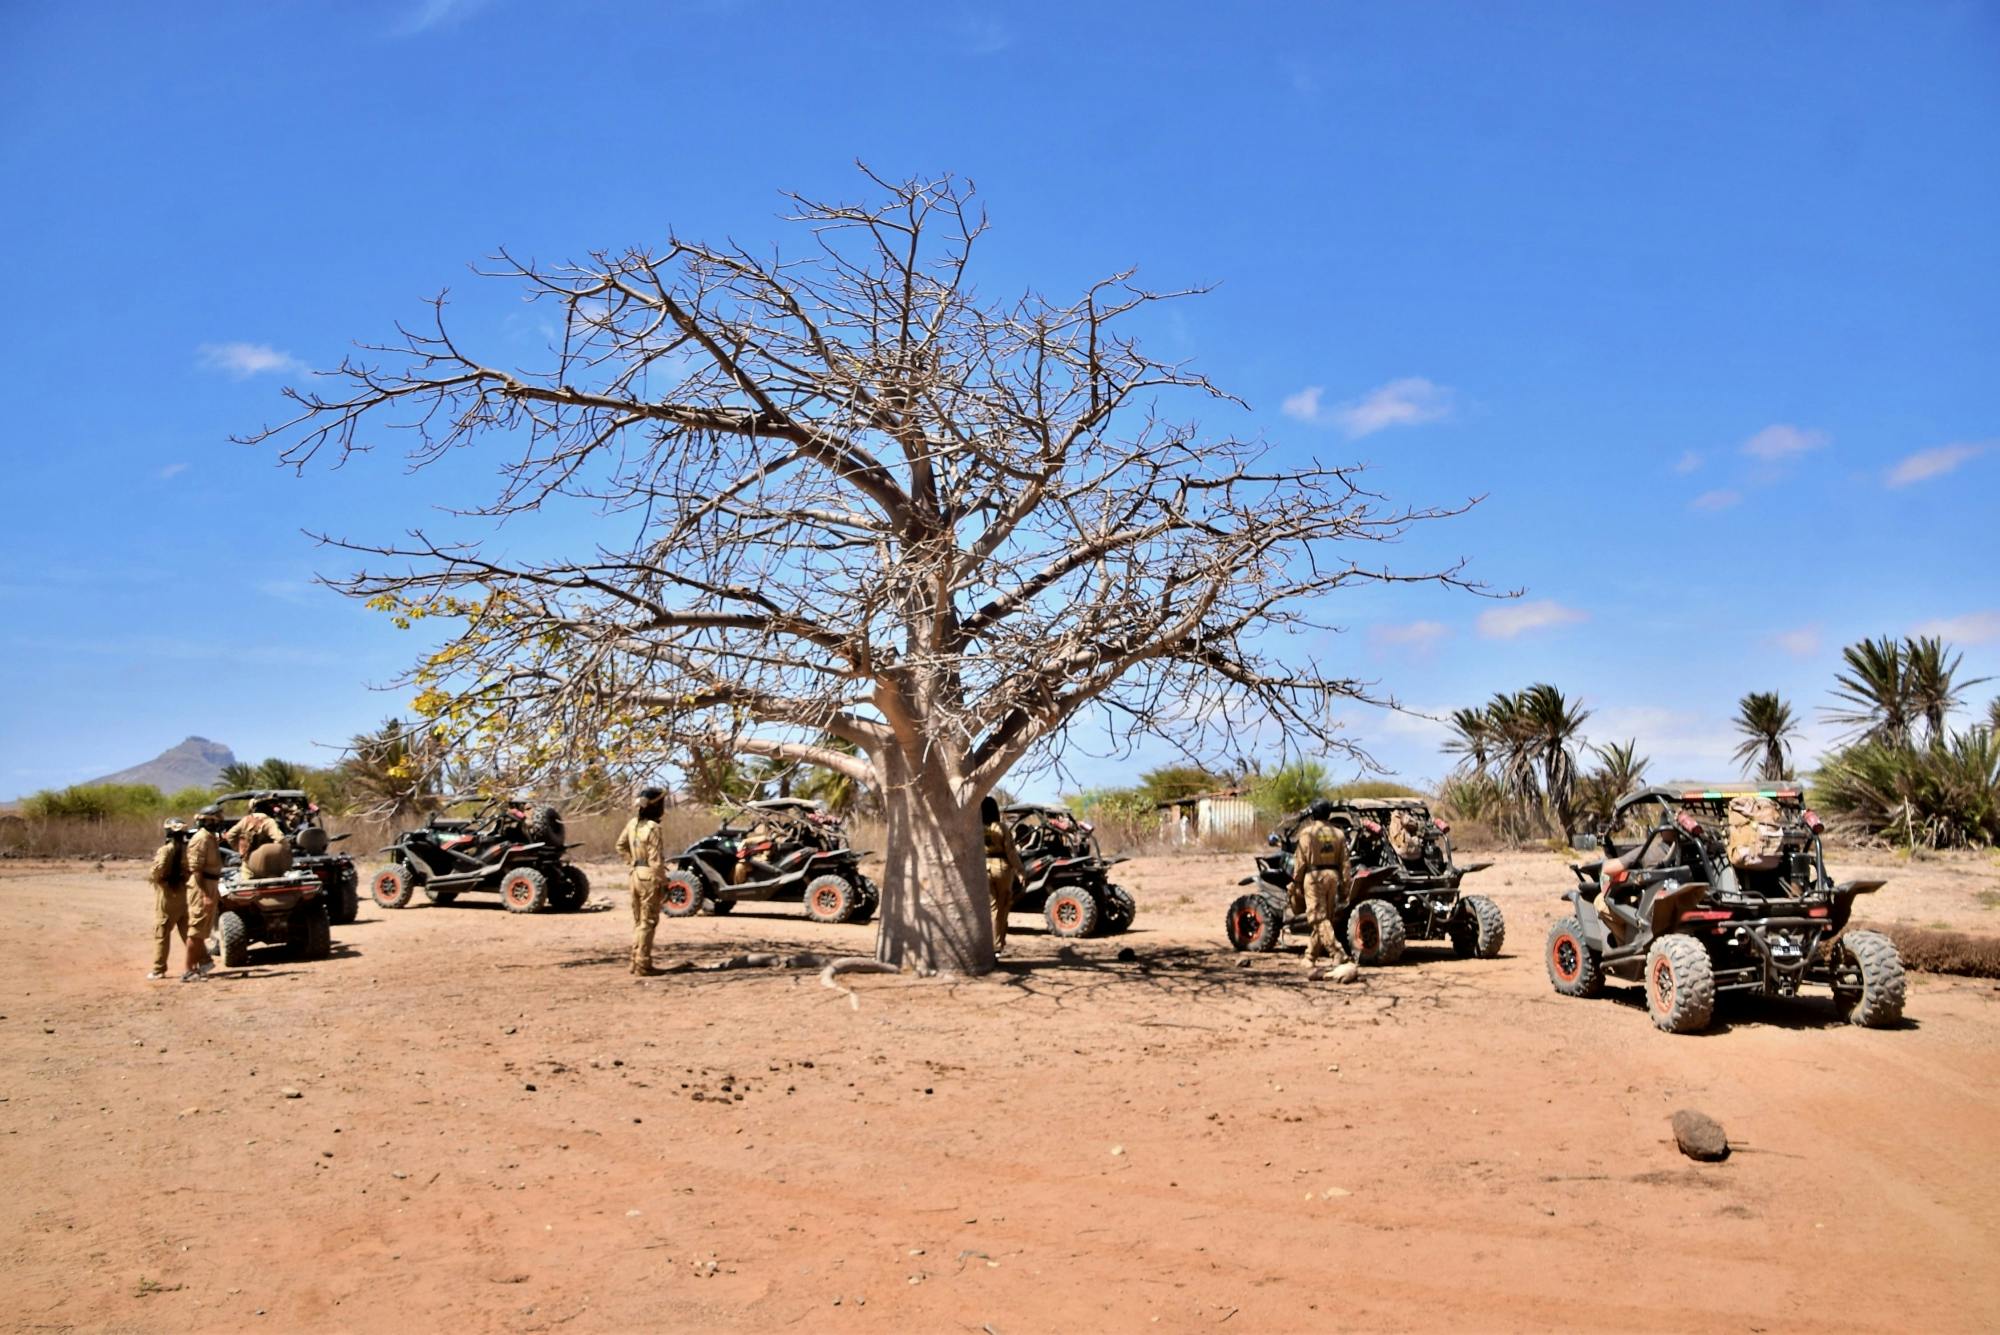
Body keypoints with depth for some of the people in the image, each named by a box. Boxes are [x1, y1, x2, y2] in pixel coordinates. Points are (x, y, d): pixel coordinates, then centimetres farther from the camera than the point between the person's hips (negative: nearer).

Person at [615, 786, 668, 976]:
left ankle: (636, 961, 24)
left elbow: (621, 845, 18)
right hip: (649, 877, -8)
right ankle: (643, 965, 3)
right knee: (648, 922, 0)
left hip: (636, 875, 8)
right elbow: (656, 860, -19)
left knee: (638, 921, 17)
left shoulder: (633, 823, 5)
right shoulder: (653, 828, -19)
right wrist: (662, 883, -12)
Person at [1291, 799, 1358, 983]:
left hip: (1313, 876, -6)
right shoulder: (1338, 834, 7)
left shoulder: (1307, 833, -7)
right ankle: (1311, 957, 23)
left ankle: (1340, 956, -19)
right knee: (1325, 918, 15)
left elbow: (1300, 862, -7)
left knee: (1319, 920, -6)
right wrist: (1345, 886, 11)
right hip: (1332, 876, 6)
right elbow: (1344, 863, 7)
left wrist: (1296, 885, 0)